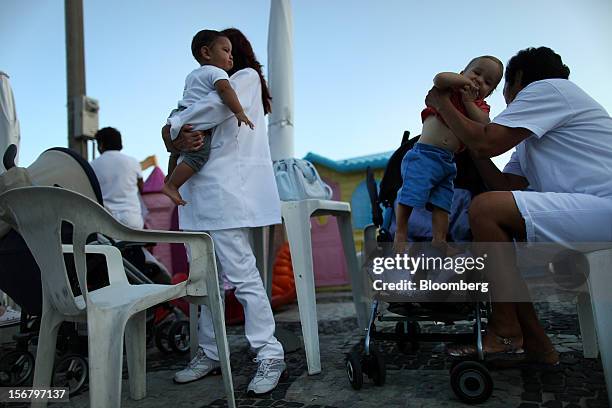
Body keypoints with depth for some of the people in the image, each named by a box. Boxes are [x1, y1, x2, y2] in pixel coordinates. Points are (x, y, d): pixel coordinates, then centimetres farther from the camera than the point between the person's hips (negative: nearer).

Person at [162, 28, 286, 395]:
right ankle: (209, 354, 20)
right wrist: (178, 140, -11)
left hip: (227, 192, -8)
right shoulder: (207, 85, 28)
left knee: (242, 275, -10)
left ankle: (270, 355, -2)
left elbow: (219, 106, -14)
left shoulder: (248, 76, 8)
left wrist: (174, 129, -1)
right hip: (197, 195, 8)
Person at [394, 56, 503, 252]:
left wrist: (468, 101, -7)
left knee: (442, 203, 5)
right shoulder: (450, 89, 6)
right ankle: (400, 234, 3)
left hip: (448, 161, 6)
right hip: (425, 154, -5)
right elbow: (439, 78, -18)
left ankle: (439, 240, 8)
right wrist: (465, 80, -9)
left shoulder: (479, 106, 16)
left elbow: (484, 125, -5)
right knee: (410, 195, -9)